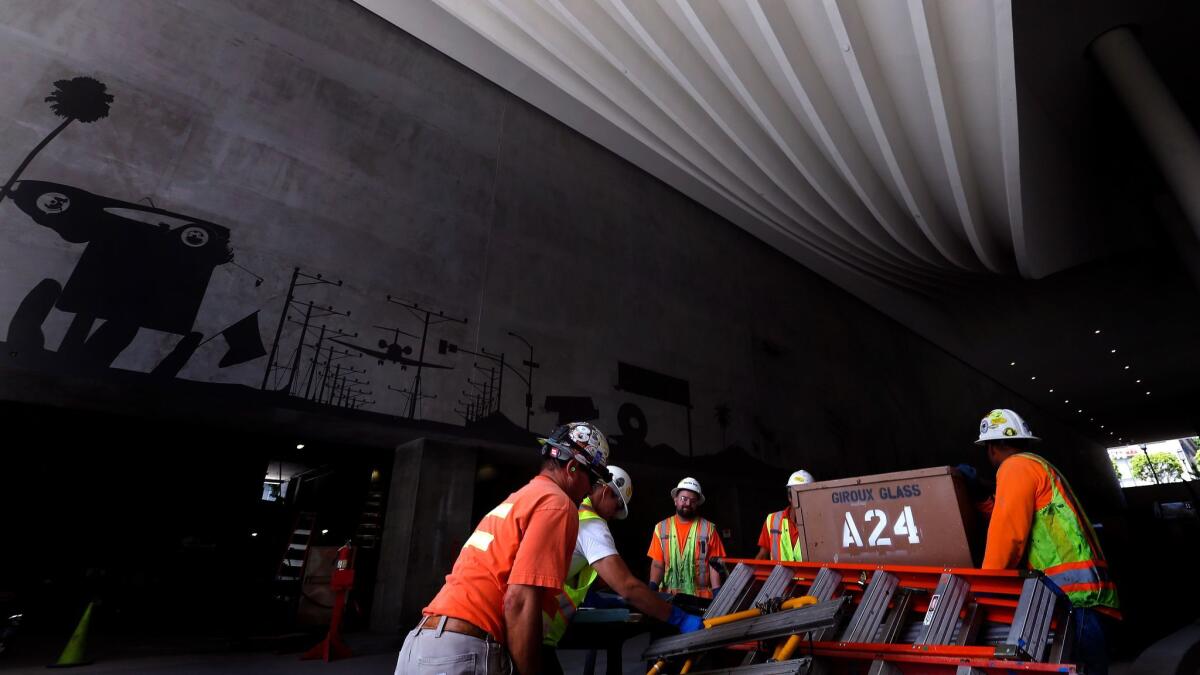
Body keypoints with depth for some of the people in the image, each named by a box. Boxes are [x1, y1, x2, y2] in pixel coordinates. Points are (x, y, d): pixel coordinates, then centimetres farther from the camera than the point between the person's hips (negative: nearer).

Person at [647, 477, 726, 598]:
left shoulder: (708, 529, -1)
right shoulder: (661, 528, 3)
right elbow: (657, 564, 1)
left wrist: (717, 593, -11)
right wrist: (652, 587, -14)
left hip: (701, 597, -1)